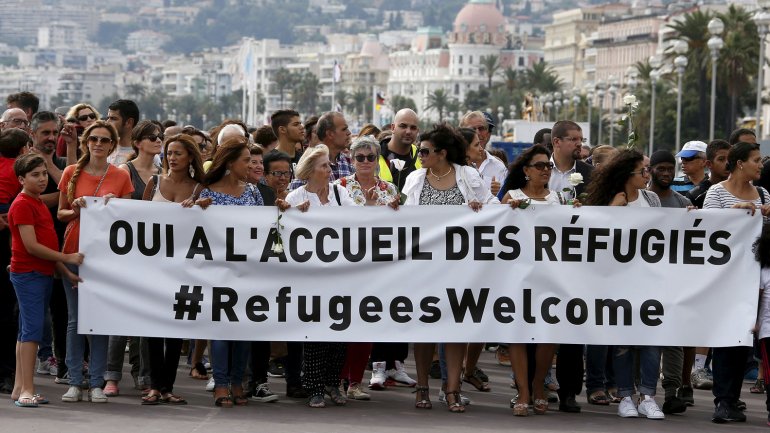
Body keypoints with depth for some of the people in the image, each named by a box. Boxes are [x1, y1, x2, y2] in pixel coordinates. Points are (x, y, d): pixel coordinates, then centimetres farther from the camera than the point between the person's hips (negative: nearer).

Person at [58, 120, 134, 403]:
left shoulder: (121, 177, 4)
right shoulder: (72, 173, 5)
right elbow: (60, 213, 10)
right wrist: (76, 210, -10)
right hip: (74, 251, 0)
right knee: (75, 319, 1)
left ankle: (97, 383, 5)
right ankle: (74, 382, 5)